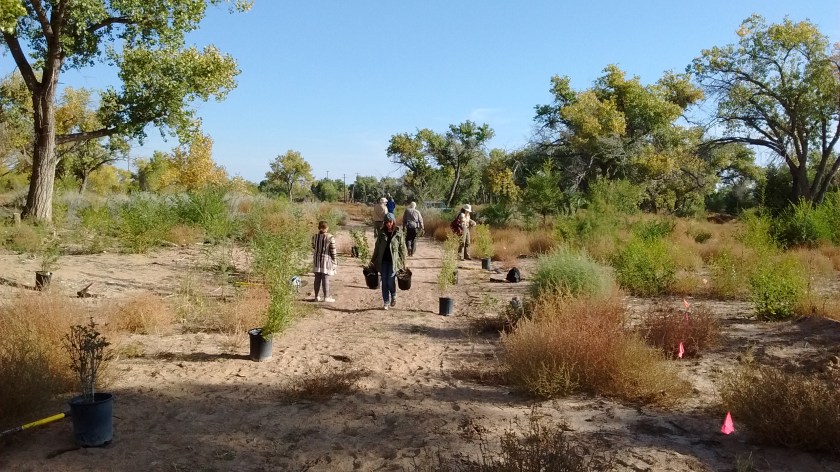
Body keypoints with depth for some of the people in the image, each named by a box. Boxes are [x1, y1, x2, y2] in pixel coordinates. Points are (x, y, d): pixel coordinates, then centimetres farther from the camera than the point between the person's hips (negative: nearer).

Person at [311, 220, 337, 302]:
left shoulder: (314, 237, 1)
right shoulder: (330, 238, -13)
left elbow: (313, 249, 9)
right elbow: (333, 251, -9)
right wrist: (334, 262, 0)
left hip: (317, 260, 4)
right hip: (326, 260, -4)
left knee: (317, 279, 9)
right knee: (325, 279, 0)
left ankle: (317, 296, 14)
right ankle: (326, 297, 4)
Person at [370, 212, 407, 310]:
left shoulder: (399, 233, -1)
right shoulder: (381, 233, 6)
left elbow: (402, 248, 1)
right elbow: (377, 247, 12)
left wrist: (403, 262, -2)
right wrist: (373, 260, 11)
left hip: (393, 261, -3)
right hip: (383, 261, 3)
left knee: (391, 281, -8)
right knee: (384, 282, 5)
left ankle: (393, 296, 22)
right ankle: (386, 302, 15)